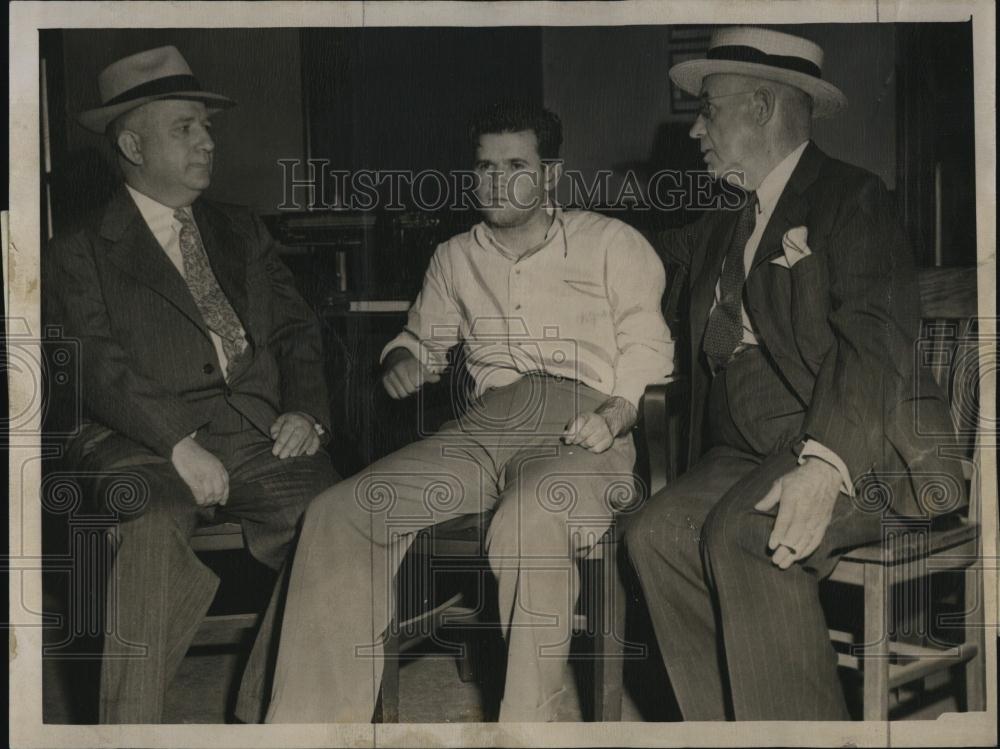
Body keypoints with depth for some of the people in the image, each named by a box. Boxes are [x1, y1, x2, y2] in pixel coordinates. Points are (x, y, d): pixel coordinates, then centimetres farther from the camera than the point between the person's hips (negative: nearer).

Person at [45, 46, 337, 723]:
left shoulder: (243, 231, 25)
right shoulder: (81, 254, 10)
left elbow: (298, 330, 19)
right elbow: (99, 368, -3)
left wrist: (306, 411, -1)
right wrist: (180, 444, -18)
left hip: (260, 437, 3)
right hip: (147, 444, -3)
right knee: (154, 533, -35)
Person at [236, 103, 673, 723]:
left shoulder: (610, 242, 13)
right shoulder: (456, 258, 25)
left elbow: (648, 349, 6)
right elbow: (423, 340, 34)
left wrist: (615, 414, -14)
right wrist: (403, 361, 9)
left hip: (582, 428, -4)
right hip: (484, 426, 4)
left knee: (529, 525, -39)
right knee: (338, 513, -18)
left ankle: (528, 723, -24)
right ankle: (315, 721, -15)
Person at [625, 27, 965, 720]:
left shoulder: (851, 196, -2)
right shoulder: (721, 224, 21)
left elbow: (876, 337, -16)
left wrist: (825, 465, -29)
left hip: (859, 446, -6)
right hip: (748, 452, 6)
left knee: (743, 534, -32)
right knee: (655, 533, -20)